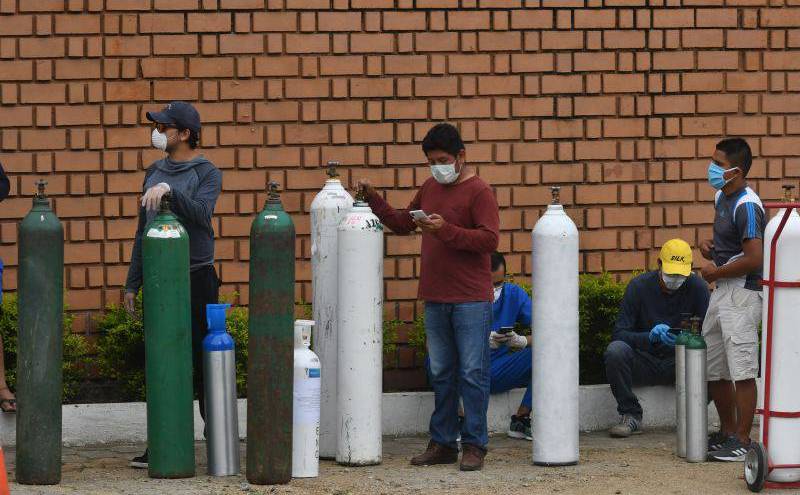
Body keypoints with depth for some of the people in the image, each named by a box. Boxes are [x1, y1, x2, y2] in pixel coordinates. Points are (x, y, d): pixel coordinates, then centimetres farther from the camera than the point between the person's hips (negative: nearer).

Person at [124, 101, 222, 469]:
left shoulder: (206, 173, -3)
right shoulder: (154, 172, 15)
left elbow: (201, 214, -22)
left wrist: (169, 189, -35)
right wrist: (133, 283, 17)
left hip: (196, 277, -6)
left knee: (201, 360, -4)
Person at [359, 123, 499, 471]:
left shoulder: (479, 191, -9)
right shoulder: (430, 188, 13)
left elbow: (490, 240, -17)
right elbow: (403, 224, 26)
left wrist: (445, 230, -23)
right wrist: (373, 200, 14)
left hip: (470, 299, -7)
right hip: (435, 298, 7)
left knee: (472, 373, -4)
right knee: (441, 374, 11)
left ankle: (474, 445, 1)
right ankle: (442, 443, 17)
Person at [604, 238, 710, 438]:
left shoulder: (697, 288, -4)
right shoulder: (639, 286, -7)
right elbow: (619, 334, -12)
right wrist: (650, 336, -31)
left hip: (679, 362, 0)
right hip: (644, 362, 0)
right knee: (615, 350, -32)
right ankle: (631, 415, -14)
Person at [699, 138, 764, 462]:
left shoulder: (747, 206, -18)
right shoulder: (722, 198, 12)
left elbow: (753, 258, -24)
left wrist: (716, 272, -13)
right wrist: (709, 248, 8)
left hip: (742, 293, -10)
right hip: (721, 291, 10)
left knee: (742, 371, -5)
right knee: (712, 369, 15)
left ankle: (742, 442, 1)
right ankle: (727, 433, 27)